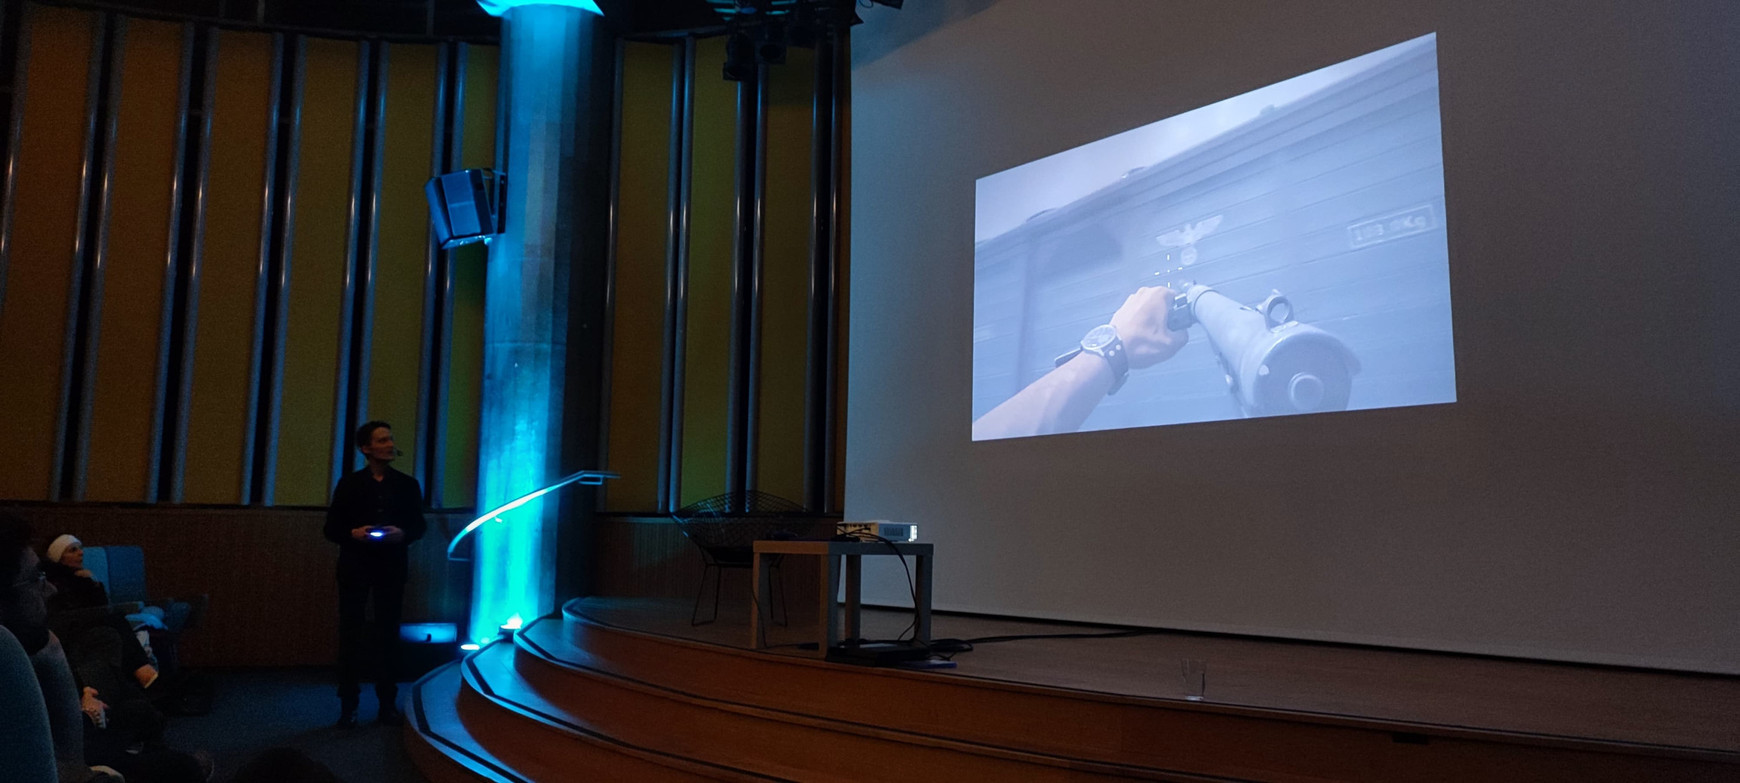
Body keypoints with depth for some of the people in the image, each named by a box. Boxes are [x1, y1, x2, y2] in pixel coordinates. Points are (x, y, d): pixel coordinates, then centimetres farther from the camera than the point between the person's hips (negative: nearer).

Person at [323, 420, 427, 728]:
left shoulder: (407, 485, 7)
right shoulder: (349, 484, 4)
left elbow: (418, 526, 7)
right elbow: (332, 528, 2)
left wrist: (402, 534, -14)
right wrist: (353, 533, -17)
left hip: (391, 567, 1)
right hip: (355, 567, -1)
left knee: (388, 634, 5)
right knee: (350, 633, 2)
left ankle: (387, 703, 13)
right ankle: (348, 705, 10)